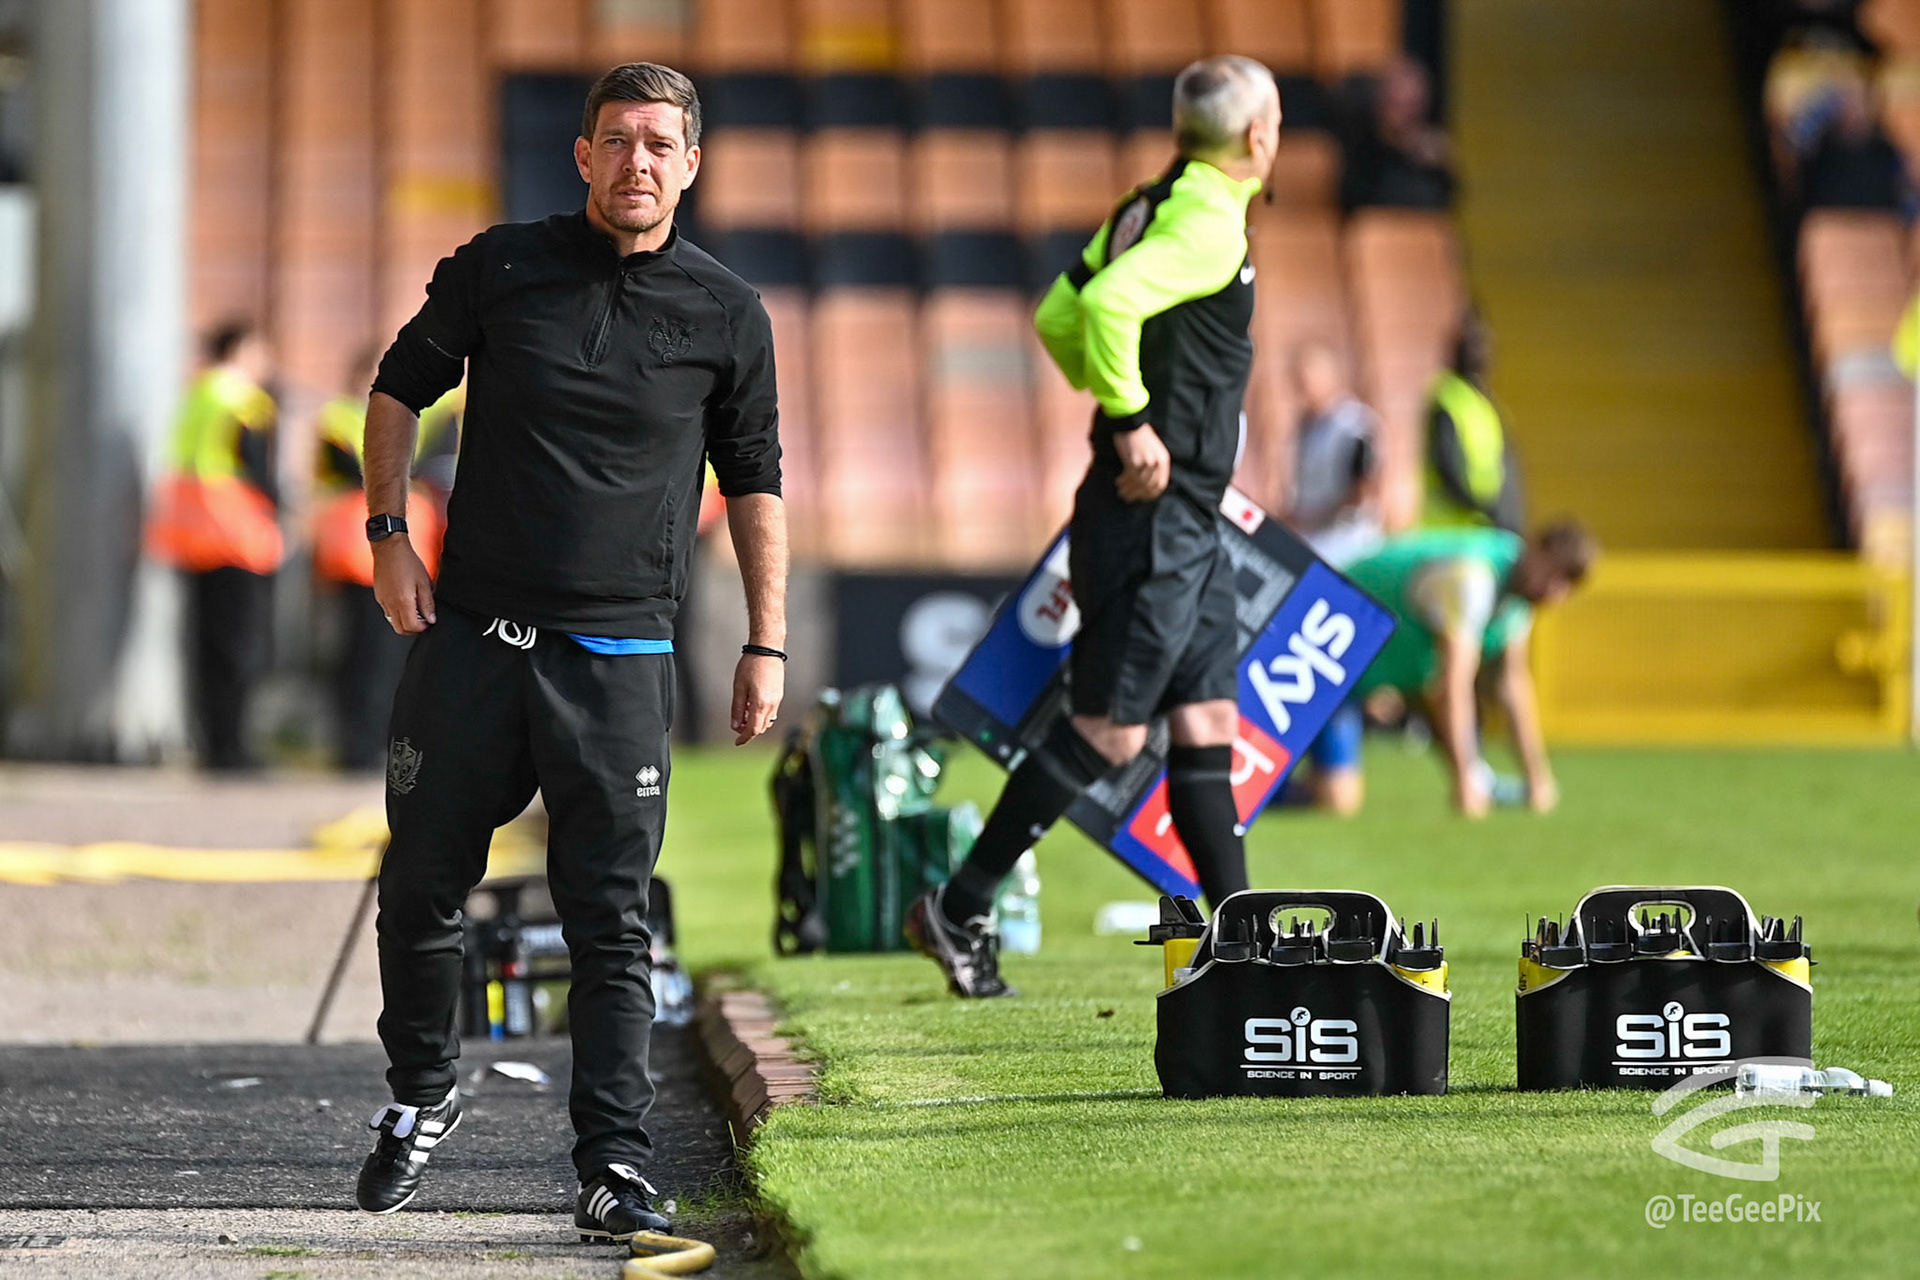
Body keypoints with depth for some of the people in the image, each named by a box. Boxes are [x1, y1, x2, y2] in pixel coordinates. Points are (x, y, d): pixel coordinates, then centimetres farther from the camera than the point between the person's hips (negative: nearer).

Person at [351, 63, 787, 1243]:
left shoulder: (727, 314, 3)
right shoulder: (500, 269, 3)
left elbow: (755, 481, 11)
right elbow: (401, 388, 14)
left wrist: (766, 644, 6)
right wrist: (390, 534, 4)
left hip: (619, 657, -1)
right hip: (469, 631, 1)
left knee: (611, 918, -3)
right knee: (421, 885, 8)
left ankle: (615, 1165, -1)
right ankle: (422, 1098, 30)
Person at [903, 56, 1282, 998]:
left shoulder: (1153, 207, 13)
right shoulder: (1208, 223, -16)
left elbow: (1056, 317, 17)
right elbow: (1106, 302, -31)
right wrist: (1133, 421, -23)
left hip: (1185, 524, 10)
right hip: (1154, 519, -10)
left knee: (1207, 725, 9)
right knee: (1108, 731, -5)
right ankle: (958, 909, 2)